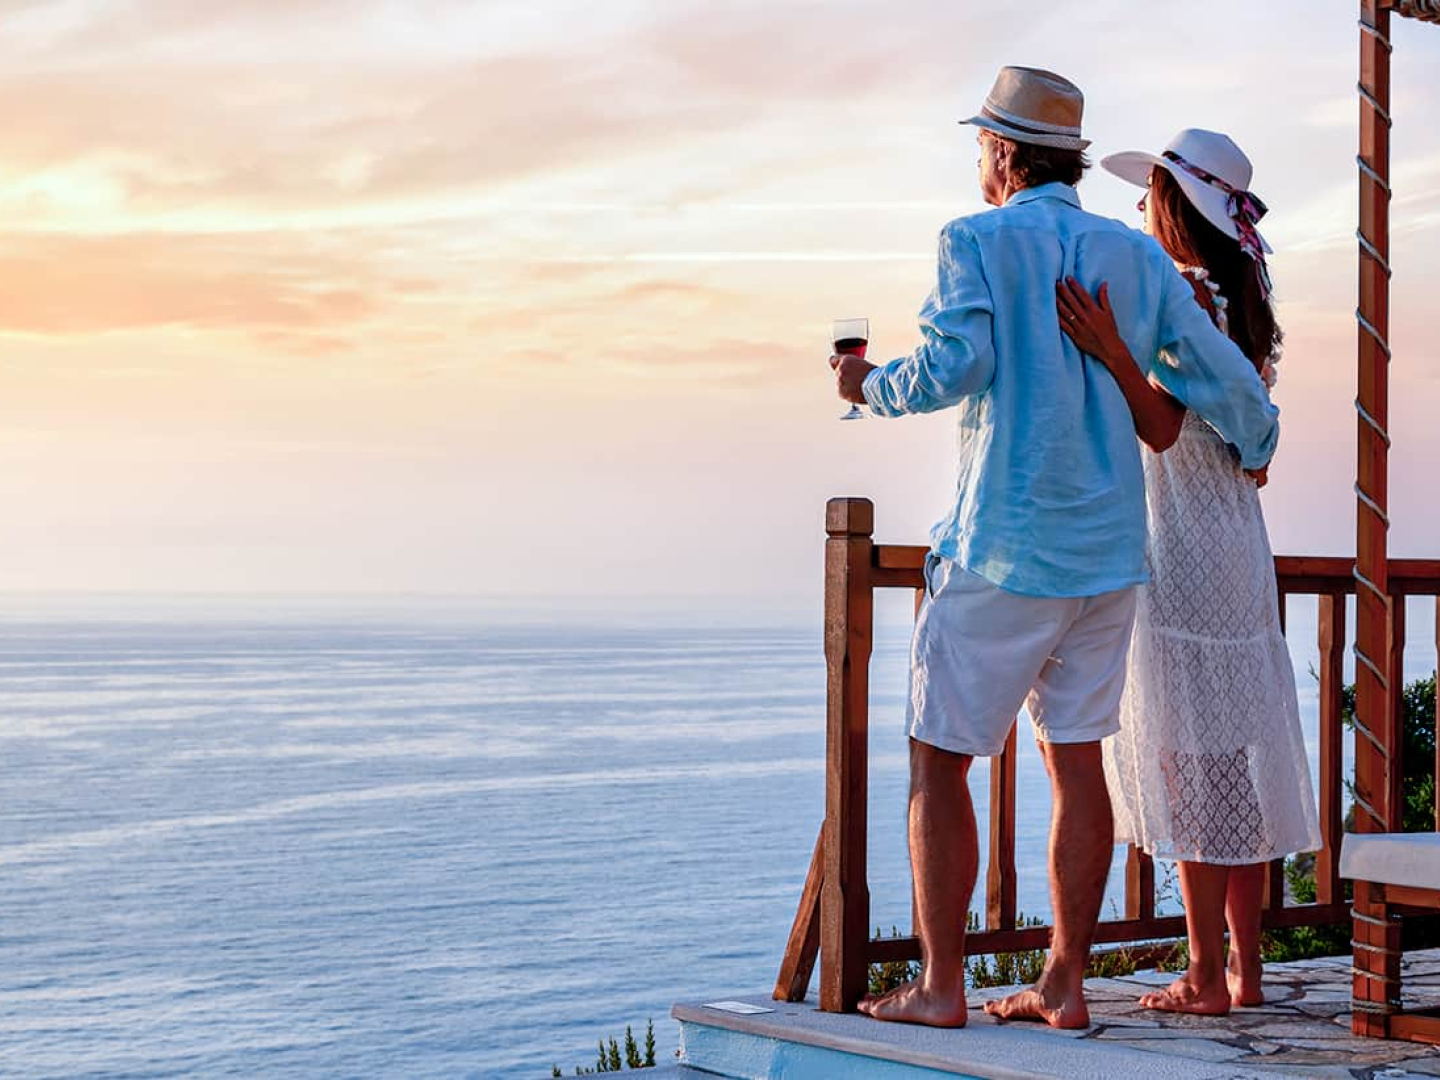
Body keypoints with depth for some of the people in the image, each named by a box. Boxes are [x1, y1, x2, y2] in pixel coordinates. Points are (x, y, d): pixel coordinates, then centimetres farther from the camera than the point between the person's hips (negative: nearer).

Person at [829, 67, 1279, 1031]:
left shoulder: (977, 242, -6)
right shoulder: (1138, 257, 8)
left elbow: (951, 365, -21)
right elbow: (1228, 382, 6)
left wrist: (871, 388, -1)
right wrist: (1256, 451, 26)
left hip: (1002, 550, -5)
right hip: (1108, 552, 5)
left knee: (940, 761, 3)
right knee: (1076, 760, 10)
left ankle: (940, 986, 4)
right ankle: (1065, 985, 12)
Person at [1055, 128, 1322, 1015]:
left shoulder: (1180, 296, -13)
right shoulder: (1240, 304, 13)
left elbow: (1161, 426, -23)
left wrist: (1113, 353, -36)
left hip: (1181, 552, -9)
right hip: (1239, 548, 9)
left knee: (1192, 759, -5)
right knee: (1237, 758, 11)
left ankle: (1206, 977, -1)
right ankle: (1245, 968, 16)